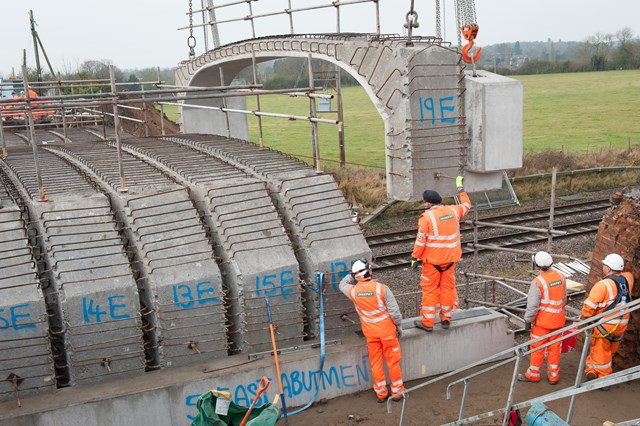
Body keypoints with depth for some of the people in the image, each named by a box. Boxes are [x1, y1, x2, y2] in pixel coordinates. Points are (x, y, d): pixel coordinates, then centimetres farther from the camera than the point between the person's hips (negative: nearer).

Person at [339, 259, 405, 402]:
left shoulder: (353, 291, -10)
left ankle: (381, 393, 24)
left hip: (370, 333, 2)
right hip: (387, 331, -2)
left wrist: (353, 274, 20)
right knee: (393, 361, 12)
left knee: (376, 363, 15)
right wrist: (399, 326, -1)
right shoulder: (381, 288, -20)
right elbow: (394, 311, -17)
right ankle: (397, 392, 21)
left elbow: (342, 285, 15)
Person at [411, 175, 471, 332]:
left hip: (432, 260, -5)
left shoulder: (426, 217, -15)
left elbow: (420, 241, -15)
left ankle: (427, 322, 9)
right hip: (450, 258, 5)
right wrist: (460, 187, 31)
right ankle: (446, 319, 22)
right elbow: (466, 205, 21)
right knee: (448, 287, 14)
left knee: (429, 289, 4)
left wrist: (415, 257, -6)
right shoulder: (453, 211, 0)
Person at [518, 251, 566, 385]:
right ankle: (553, 376, 25)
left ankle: (533, 374, 23)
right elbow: (564, 299, 10)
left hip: (543, 321, -6)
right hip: (558, 320, 6)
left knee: (537, 348, 10)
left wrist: (527, 321, -8)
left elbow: (532, 305, -21)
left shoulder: (538, 282, -23)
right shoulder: (561, 277, -3)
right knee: (555, 347, 15)